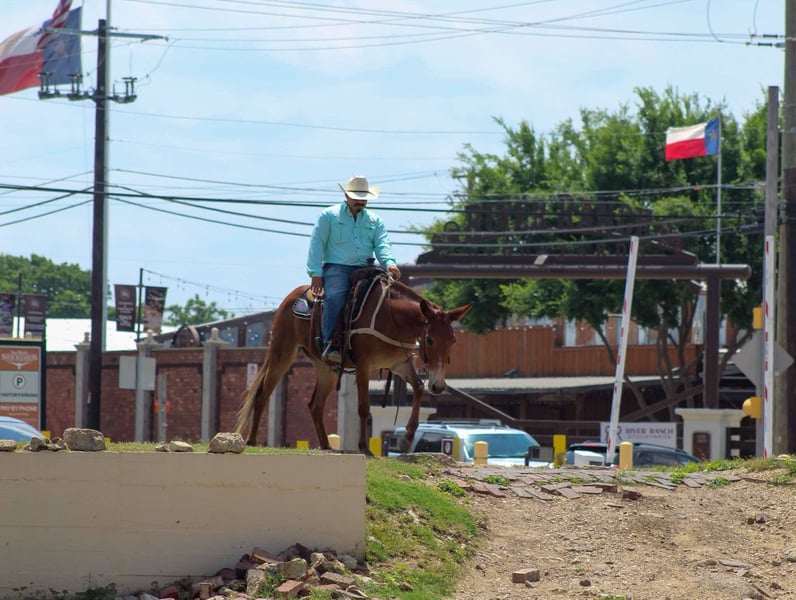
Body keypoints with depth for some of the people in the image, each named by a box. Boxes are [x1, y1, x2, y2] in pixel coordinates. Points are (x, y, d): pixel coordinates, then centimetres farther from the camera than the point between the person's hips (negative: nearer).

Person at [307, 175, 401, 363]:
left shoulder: (375, 220, 22)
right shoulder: (329, 216, 13)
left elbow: (382, 244, 8)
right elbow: (316, 244, 6)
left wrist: (389, 263, -16)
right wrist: (316, 274, -7)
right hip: (337, 268, -3)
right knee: (335, 297, -34)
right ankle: (330, 344, -37)